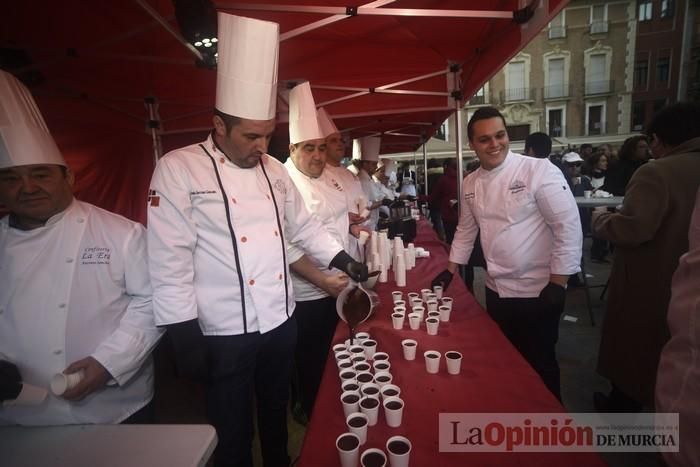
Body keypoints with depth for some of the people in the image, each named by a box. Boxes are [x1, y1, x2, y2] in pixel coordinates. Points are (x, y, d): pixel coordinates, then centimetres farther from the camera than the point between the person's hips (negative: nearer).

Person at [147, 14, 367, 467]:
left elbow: (304, 225, 14)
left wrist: (342, 260, 5)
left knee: (277, 412, 26)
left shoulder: (274, 170, 5)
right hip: (225, 333, -5)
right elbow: (169, 260, -16)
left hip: (282, 321, 6)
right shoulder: (178, 169, -13)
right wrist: (185, 335, -16)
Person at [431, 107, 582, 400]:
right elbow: (466, 229, 15)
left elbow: (568, 226, -15)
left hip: (537, 290, -5)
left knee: (539, 365, 10)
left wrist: (558, 284, -17)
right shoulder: (470, 184, 3)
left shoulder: (539, 171, -15)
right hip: (496, 290, 5)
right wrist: (450, 270, 13)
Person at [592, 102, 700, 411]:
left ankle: (620, 410, 30)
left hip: (647, 286, -7)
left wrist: (599, 218, -13)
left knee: (630, 349, 13)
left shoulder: (656, 172, -23)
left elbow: (632, 228, -32)